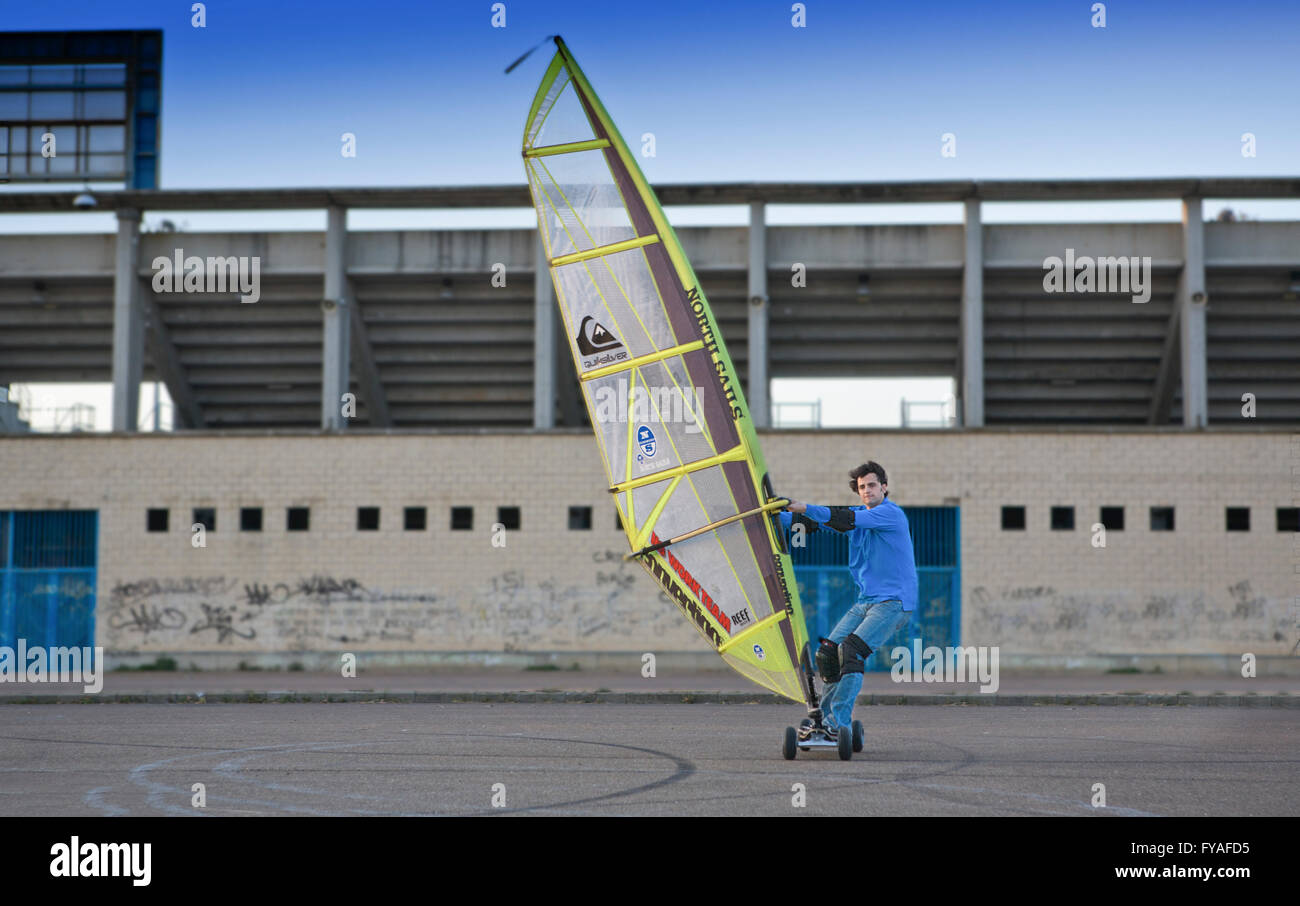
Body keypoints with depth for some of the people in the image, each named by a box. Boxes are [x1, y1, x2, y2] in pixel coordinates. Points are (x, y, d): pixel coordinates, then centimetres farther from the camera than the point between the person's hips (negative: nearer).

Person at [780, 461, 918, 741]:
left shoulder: (891, 513, -9)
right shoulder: (860, 514, 15)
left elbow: (846, 520, -22)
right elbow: (816, 522, 11)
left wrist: (806, 508, -26)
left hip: (894, 602, -8)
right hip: (866, 601, 8)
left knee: (852, 649, -23)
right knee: (827, 652, -2)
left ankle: (839, 724, -24)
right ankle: (826, 718, 7)